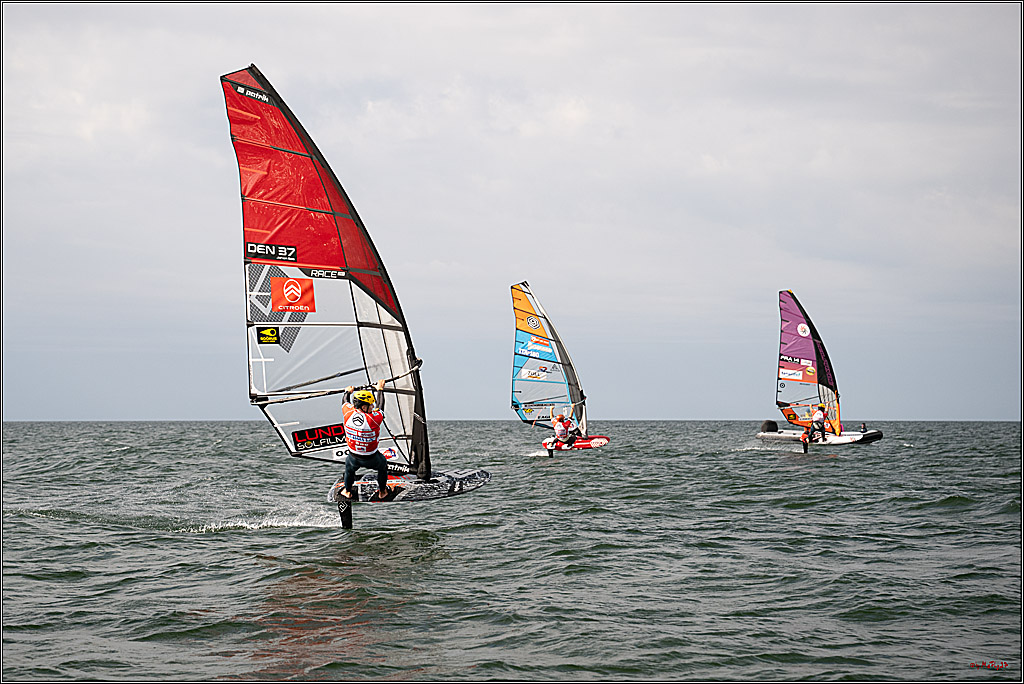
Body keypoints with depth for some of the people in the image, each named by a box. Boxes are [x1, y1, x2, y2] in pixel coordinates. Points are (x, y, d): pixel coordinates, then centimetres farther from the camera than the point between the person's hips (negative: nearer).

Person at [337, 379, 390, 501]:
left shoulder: (348, 414, -21)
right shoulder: (374, 418, -28)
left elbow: (345, 402, 2)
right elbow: (380, 406, -7)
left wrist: (348, 392, 24)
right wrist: (380, 389, 9)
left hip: (354, 457, 2)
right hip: (372, 459, -2)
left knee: (349, 467, 37)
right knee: (383, 464, 32)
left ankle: (347, 491, 47)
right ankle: (382, 492, 42)